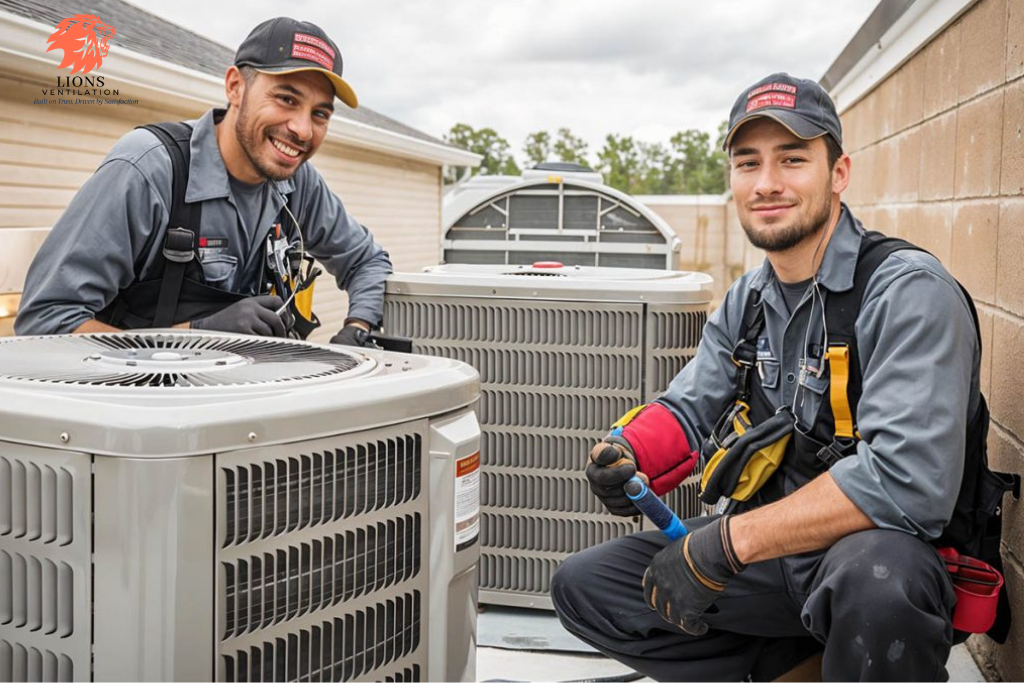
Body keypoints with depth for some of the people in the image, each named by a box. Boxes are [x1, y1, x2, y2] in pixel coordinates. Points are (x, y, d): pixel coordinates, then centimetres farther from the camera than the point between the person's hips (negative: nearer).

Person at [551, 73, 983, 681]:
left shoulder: (909, 292, -18)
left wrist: (725, 544, -26)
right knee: (583, 588, 1)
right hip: (765, 552, 7)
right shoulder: (747, 300, 8)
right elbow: (687, 409, 12)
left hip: (878, 547, -7)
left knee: (874, 577, -41)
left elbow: (907, 481, -29)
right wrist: (625, 456, -14)